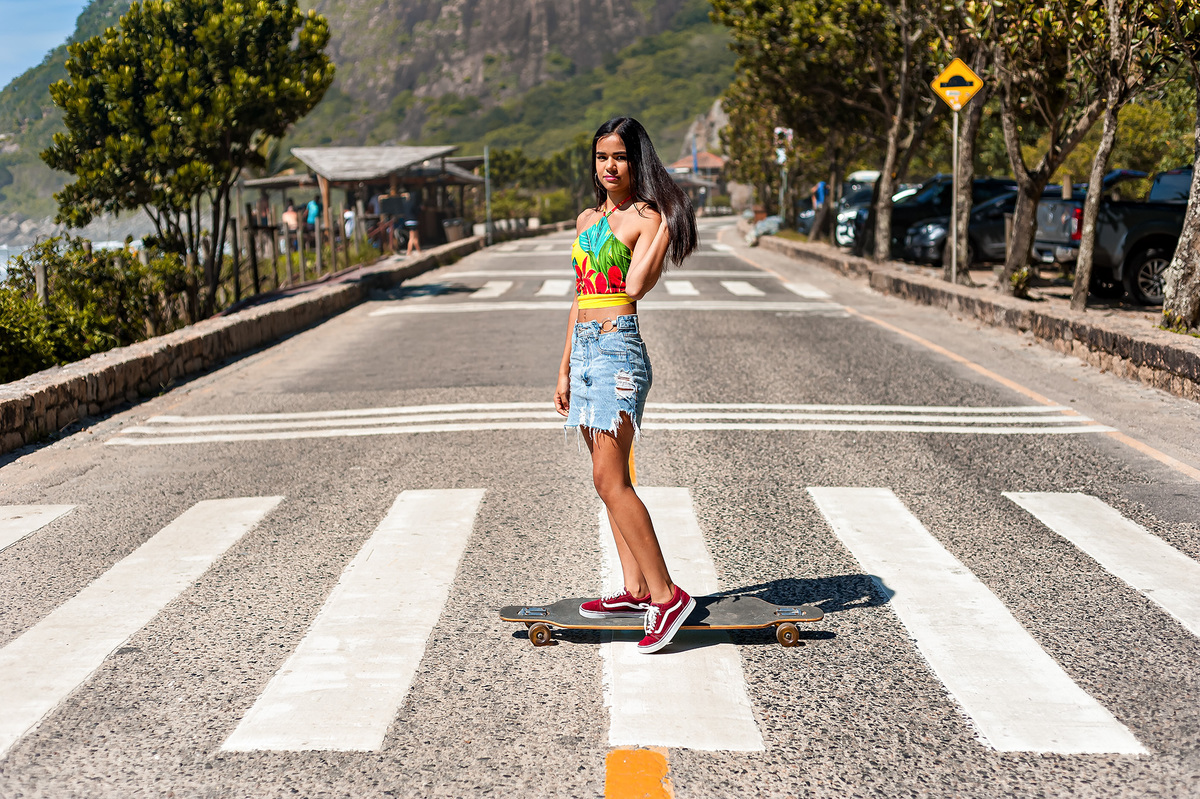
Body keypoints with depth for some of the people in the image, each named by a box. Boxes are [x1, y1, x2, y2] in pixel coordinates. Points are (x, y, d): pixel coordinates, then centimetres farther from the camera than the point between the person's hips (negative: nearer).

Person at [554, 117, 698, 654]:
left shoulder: (645, 217, -5)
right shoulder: (588, 220, 17)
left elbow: (635, 287, -21)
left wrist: (666, 226, -17)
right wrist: (564, 370, 19)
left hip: (618, 350, -8)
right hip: (585, 350, 8)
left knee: (609, 481, -13)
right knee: (609, 480, 9)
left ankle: (666, 594, -8)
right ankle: (635, 590, 16)